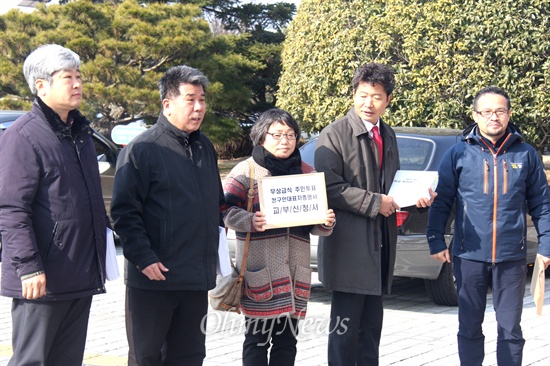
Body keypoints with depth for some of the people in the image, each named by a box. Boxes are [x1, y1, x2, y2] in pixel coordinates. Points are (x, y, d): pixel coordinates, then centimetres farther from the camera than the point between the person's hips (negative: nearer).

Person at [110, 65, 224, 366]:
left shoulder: (205, 148, 15)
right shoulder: (142, 149, -8)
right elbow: (124, 213, -11)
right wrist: (143, 258, -18)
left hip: (197, 278, 6)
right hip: (154, 276, -6)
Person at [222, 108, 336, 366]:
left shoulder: (306, 173, 15)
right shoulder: (246, 170, 0)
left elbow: (313, 224, 18)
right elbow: (226, 210, -7)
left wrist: (326, 224, -4)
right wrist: (250, 221, -25)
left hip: (295, 268, 5)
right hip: (260, 269, -5)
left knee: (287, 340, 10)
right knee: (257, 340, 0)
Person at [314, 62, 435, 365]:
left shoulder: (388, 136, 16)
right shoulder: (335, 134, -8)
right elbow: (329, 188, -15)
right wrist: (374, 203, -16)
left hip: (380, 243, 7)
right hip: (349, 245, -7)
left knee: (371, 324, 12)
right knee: (345, 324, -4)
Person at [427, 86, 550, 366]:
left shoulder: (525, 154, 3)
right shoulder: (459, 153, 1)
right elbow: (441, 202, 3)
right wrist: (436, 241, -2)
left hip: (512, 258, 0)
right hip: (469, 256, 0)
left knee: (510, 330, 8)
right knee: (469, 329, 10)